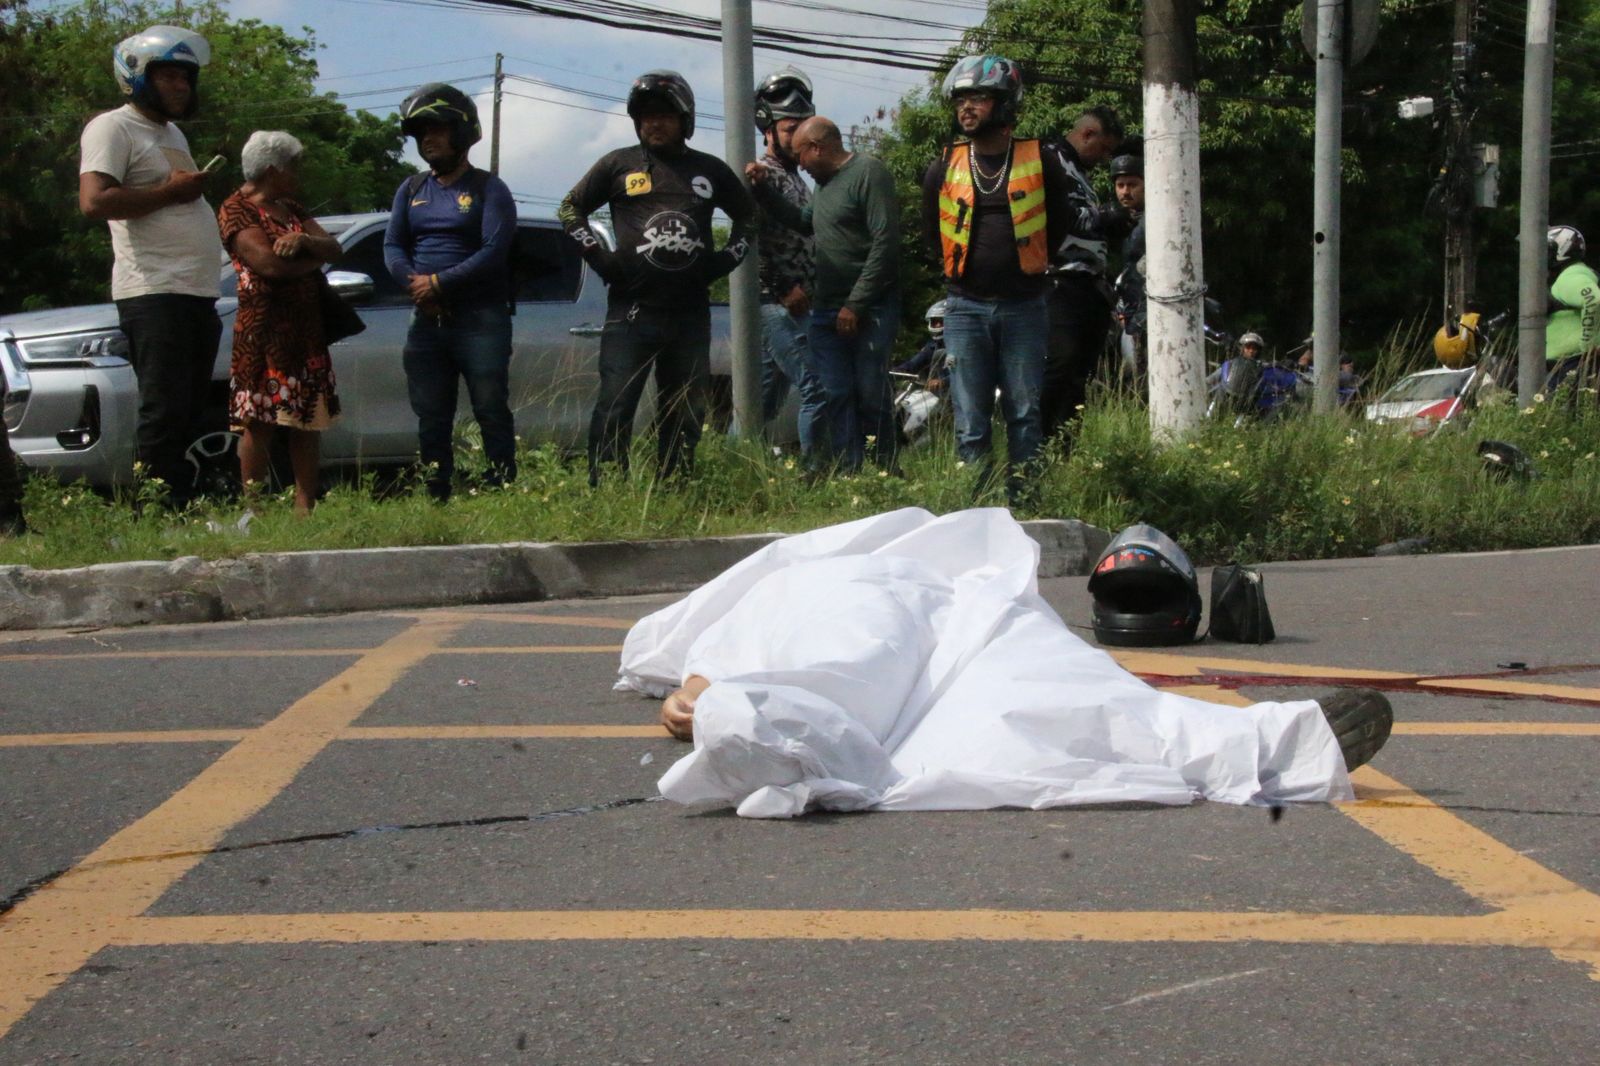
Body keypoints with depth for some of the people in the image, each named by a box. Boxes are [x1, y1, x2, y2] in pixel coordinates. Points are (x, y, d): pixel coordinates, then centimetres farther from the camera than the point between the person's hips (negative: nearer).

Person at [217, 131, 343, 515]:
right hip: (264, 328, -8)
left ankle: (305, 505, 5)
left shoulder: (290, 208, 20)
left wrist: (304, 241, -13)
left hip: (306, 329, 8)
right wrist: (315, 258, -2)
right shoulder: (237, 210, -6)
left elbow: (334, 249, 9)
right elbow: (269, 264, -19)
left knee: (307, 419, 4)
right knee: (260, 422, -9)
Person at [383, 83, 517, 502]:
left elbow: (494, 251, -13)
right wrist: (414, 283, -12)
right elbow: (392, 246, 8)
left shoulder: (488, 189, -2)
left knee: (492, 414, -8)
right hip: (426, 321, 6)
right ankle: (437, 503, 11)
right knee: (431, 421, 7)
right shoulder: (411, 190, 16)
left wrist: (439, 283, -17)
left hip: (480, 320, -6)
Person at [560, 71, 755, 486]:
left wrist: (726, 258, 10)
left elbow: (747, 215, 26)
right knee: (614, 408, -9)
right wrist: (599, 257, 0)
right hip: (632, 309, -3)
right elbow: (570, 209, 12)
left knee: (685, 415, 7)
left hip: (690, 311, 3)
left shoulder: (709, 171, 12)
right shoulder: (619, 165, 6)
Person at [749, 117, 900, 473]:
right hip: (827, 309, 8)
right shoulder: (826, 183, 20)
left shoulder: (869, 173, -9)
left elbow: (885, 243, -16)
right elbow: (803, 222, 36)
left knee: (871, 396, -7)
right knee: (835, 396, 3)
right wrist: (765, 188, 23)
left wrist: (856, 303, -17)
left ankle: (885, 471, 2)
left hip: (869, 309, -8)